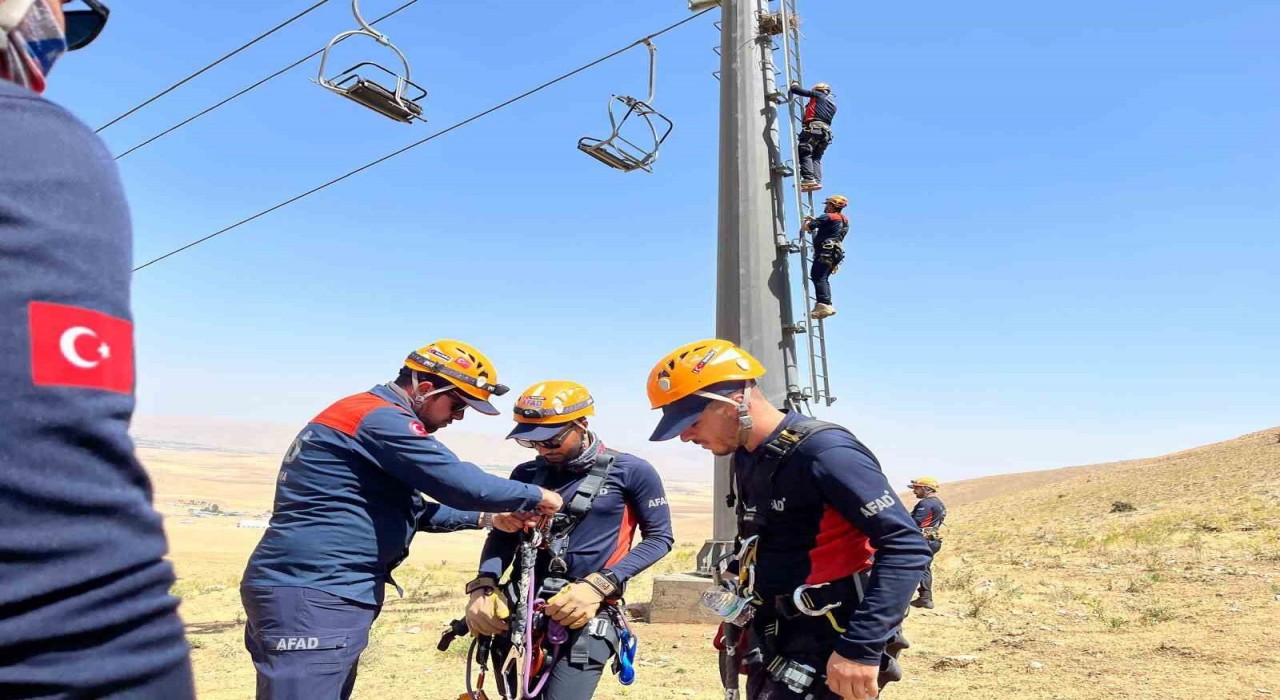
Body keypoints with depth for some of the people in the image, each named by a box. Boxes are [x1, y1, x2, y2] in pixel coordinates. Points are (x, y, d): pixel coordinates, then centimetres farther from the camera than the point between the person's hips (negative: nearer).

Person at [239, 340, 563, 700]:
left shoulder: (374, 418, 20)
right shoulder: (380, 418, -14)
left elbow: (413, 511, 26)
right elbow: (463, 483, -22)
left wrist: (488, 518, 18)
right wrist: (536, 496, -6)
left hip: (319, 593, 11)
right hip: (313, 596, -11)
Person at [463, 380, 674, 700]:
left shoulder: (630, 472, -4)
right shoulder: (526, 475, 8)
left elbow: (659, 537, 0)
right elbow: (502, 535, 12)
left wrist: (598, 585, -12)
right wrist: (483, 585, -8)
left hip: (584, 619, -4)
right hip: (517, 615, 4)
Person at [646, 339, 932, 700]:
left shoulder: (823, 453, -21)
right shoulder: (747, 458, 6)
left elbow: (906, 547, -25)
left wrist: (861, 647, -28)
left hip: (825, 651, -8)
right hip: (772, 642, 8)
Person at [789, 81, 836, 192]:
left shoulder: (818, 95, 10)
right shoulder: (833, 104, 29)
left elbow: (795, 90, 7)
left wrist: (794, 85, 28)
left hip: (813, 128, -7)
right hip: (826, 132, 7)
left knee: (804, 153, -13)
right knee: (816, 158, 7)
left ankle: (809, 179, -28)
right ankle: (817, 180, -10)